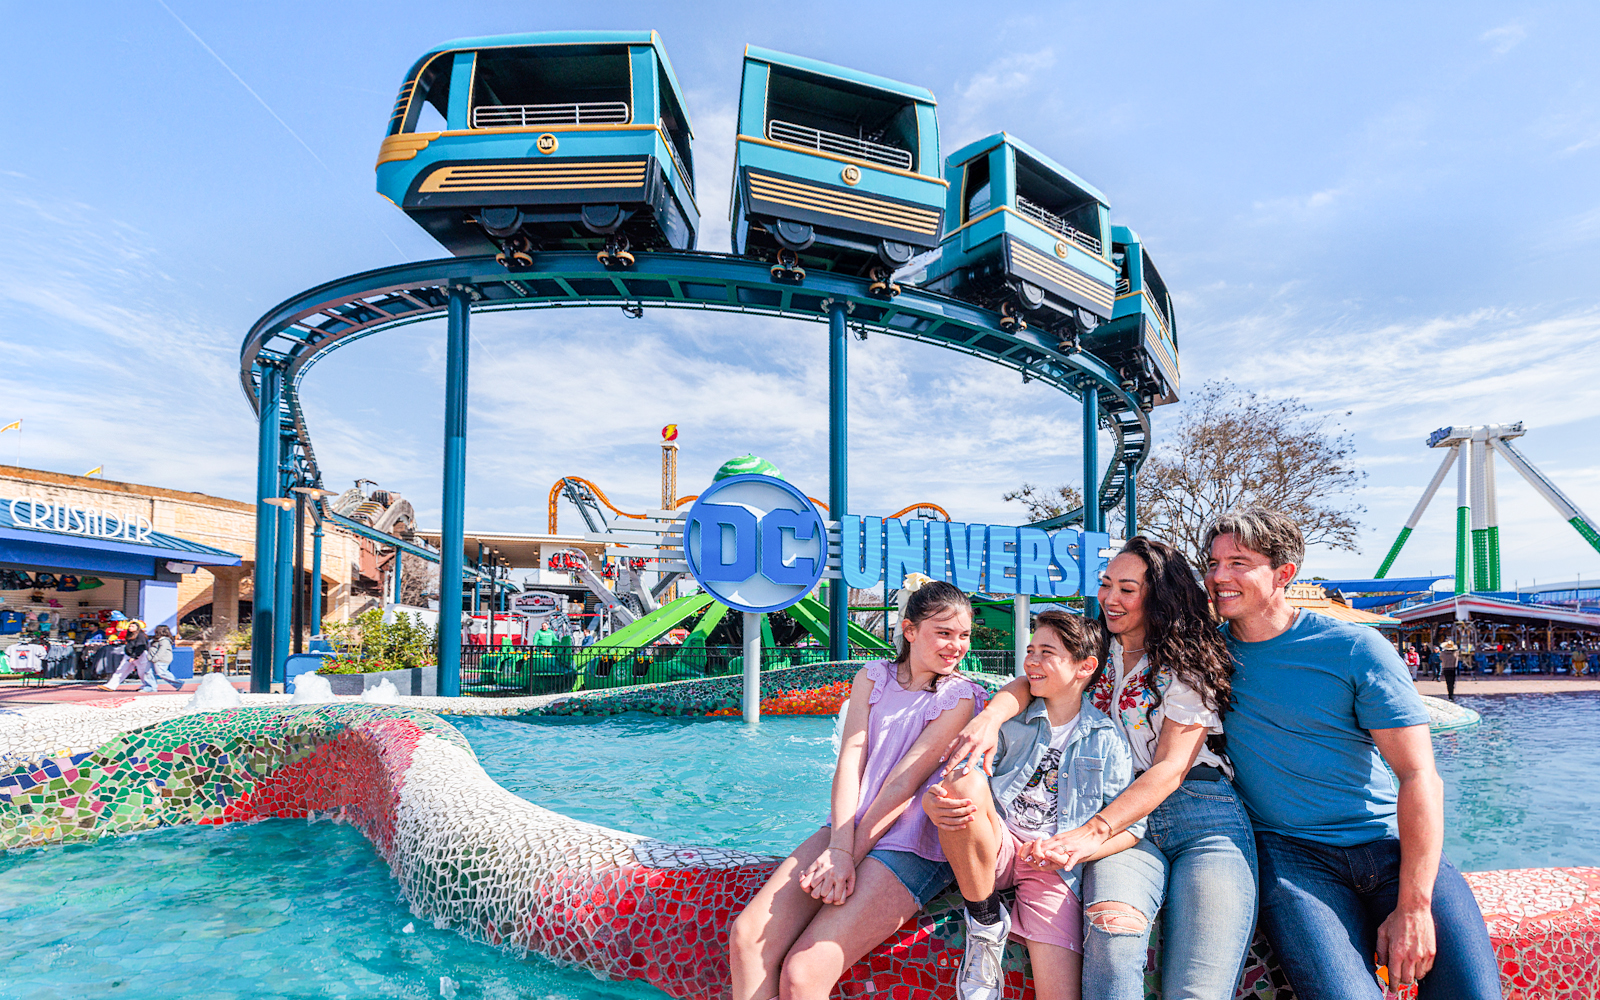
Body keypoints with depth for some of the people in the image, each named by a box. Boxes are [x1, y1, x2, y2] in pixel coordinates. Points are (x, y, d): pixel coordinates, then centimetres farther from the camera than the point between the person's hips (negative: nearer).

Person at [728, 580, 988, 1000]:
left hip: (911, 848, -5)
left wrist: (850, 853, -15)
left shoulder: (961, 696, -4)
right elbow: (850, 759, -2)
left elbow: (906, 779, -11)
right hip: (847, 829, 5)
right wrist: (839, 847, -15)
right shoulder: (872, 677, 9)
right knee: (747, 938, -13)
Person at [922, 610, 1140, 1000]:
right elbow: (952, 780, -1)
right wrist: (934, 803, -26)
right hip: (992, 848, 2)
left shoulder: (1107, 739, 5)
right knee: (962, 782, -31)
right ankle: (986, 923, -12)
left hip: (1053, 869, -2)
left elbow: (1131, 825, 3)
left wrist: (1075, 850, -16)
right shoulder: (1010, 719, 6)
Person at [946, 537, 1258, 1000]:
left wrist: (1094, 831, -20)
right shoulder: (1098, 651, 16)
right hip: (1126, 817, 2)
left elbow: (1171, 768, -8)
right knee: (1111, 931, -32)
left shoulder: (1187, 665, 1)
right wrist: (990, 715, -19)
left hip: (1202, 814, -2)